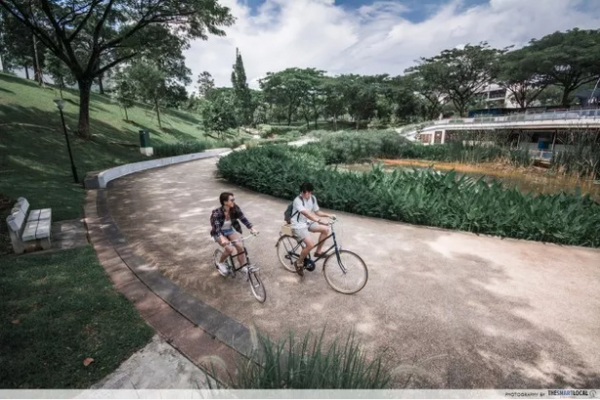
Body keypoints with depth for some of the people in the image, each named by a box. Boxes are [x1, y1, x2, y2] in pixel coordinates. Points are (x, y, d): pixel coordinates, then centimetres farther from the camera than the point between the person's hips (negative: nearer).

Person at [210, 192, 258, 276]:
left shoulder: (235, 209, -18)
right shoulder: (217, 213, -29)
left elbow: (243, 218, -23)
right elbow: (216, 227, -38)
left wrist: (252, 228, -39)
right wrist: (222, 239, -55)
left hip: (230, 230, 4)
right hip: (219, 233, -4)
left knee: (240, 246, -18)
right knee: (230, 249, -24)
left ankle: (243, 267, -1)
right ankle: (220, 263, 5)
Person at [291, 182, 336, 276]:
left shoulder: (312, 198, -1)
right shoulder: (298, 200, -25)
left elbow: (317, 212, 7)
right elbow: (306, 213, -38)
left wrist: (328, 215, -9)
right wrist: (319, 221, -50)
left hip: (308, 222, 7)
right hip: (298, 225, -7)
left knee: (326, 229, -10)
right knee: (311, 244, -23)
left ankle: (318, 252, 8)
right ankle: (299, 263, 3)